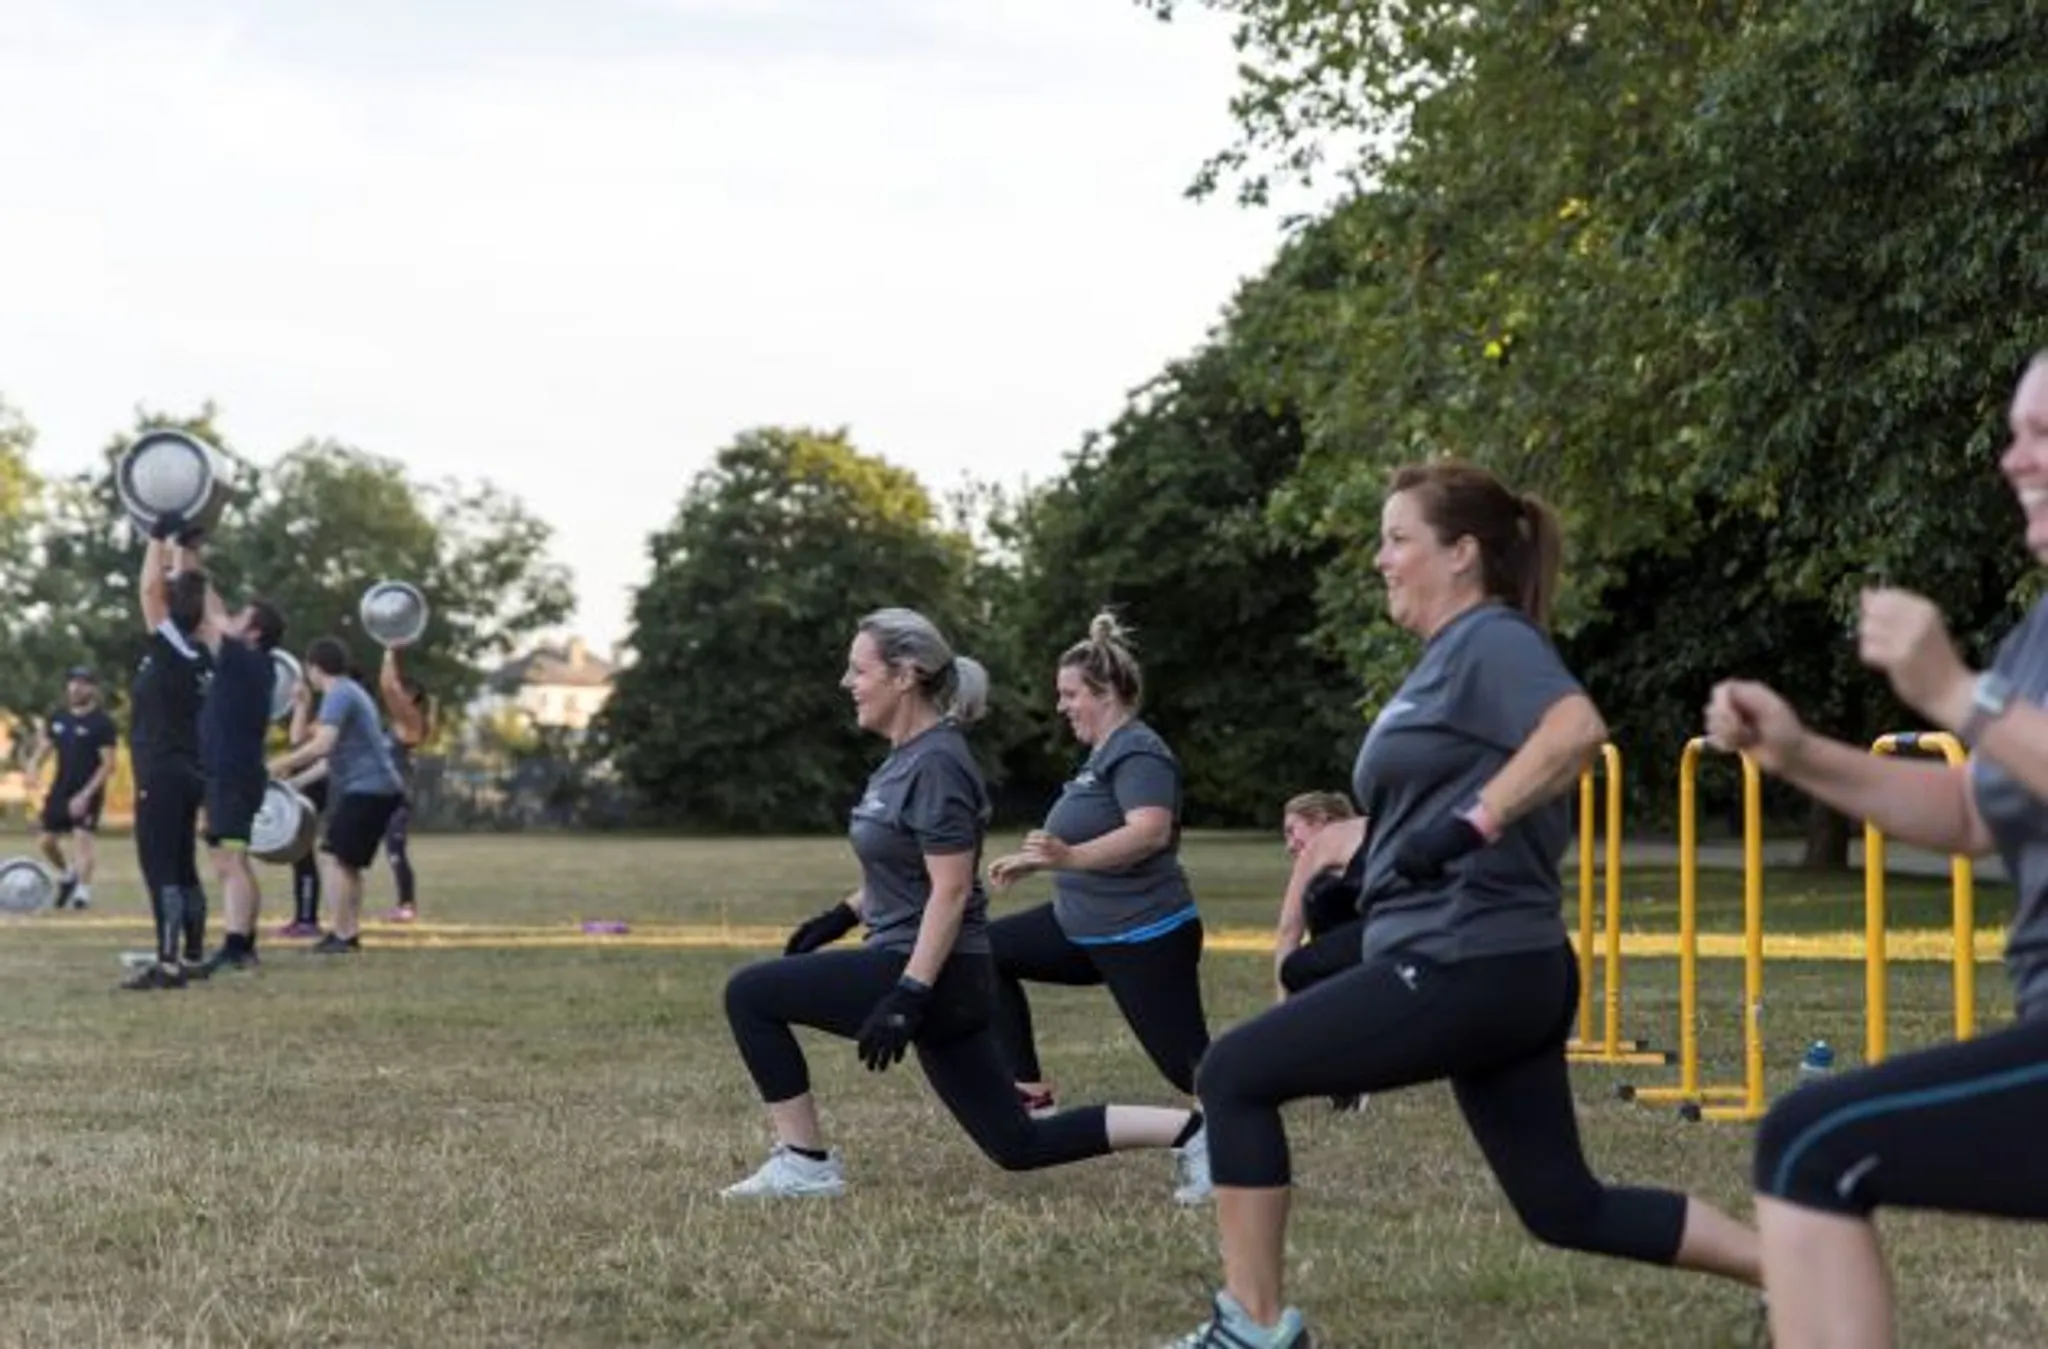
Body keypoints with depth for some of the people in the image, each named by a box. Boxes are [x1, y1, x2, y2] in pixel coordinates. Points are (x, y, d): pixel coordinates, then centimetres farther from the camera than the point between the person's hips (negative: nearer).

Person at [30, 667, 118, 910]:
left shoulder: (102, 723, -11)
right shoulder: (57, 718, 8)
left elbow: (108, 764, -13)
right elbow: (44, 747, 15)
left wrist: (86, 794, -20)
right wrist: (34, 765, -9)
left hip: (87, 792, -6)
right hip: (60, 789, 6)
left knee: (82, 837, -19)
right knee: (45, 840, 9)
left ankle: (83, 890, -20)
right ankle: (66, 874, 34)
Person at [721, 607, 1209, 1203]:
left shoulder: (936, 764, -17)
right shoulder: (909, 755, 12)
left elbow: (951, 890, -22)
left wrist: (907, 998, -25)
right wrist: (842, 915, 23)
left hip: (933, 975, -10)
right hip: (921, 971, 10)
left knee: (749, 994, -5)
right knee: (1019, 1144, 11)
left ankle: (804, 1164, 0)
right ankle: (1192, 1129, 10)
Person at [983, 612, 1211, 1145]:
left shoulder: (1137, 753, -18)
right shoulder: (1104, 753, 13)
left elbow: (1151, 831, -35)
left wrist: (1069, 857, -46)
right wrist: (1031, 861, 33)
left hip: (1147, 936, -10)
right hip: (1087, 926, 10)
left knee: (1188, 1064, -8)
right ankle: (1030, 1096, 9)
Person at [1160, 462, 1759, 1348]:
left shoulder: (1490, 639, -9)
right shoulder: (1451, 657, 20)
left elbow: (1578, 729, -29)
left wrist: (1467, 824, -30)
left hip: (1467, 966, -11)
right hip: (1498, 969, 11)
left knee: (1233, 1077, -5)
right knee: (1567, 1209, 13)